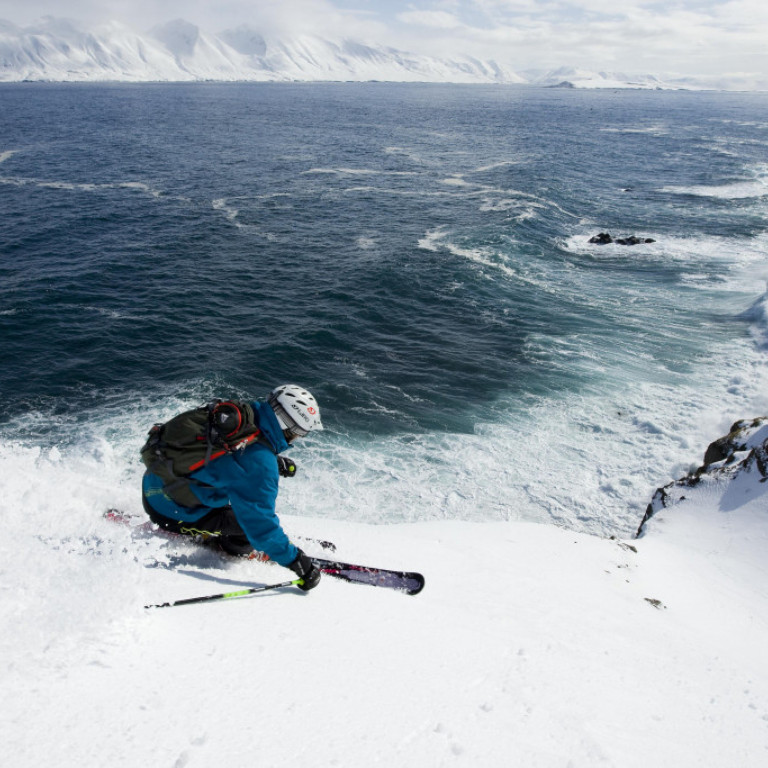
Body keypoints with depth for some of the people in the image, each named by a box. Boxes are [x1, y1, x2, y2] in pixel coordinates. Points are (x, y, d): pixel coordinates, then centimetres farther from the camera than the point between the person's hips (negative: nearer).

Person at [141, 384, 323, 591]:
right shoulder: (258, 462, -31)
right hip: (170, 511, -8)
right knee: (253, 519, -8)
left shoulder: (240, 411, -8)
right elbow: (260, 521, -26)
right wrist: (296, 561, -17)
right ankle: (236, 546, 21)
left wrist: (275, 461, 13)